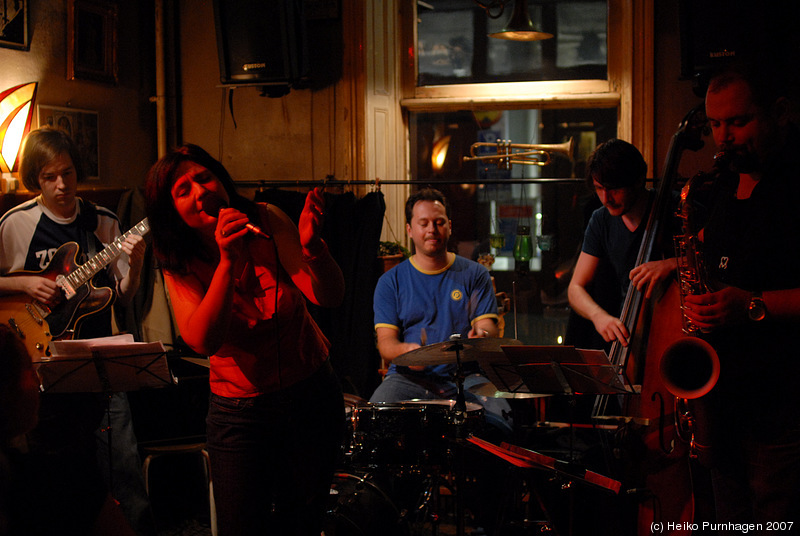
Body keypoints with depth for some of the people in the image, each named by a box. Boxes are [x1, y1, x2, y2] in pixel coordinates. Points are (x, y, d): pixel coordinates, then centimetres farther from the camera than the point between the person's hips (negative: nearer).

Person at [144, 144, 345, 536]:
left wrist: (312, 246, -41)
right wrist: (227, 262, -38)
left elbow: (330, 296, -21)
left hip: (312, 393, 1)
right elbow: (203, 342, -28)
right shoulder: (180, 266, -11)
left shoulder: (266, 222, -11)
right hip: (240, 411, -1)